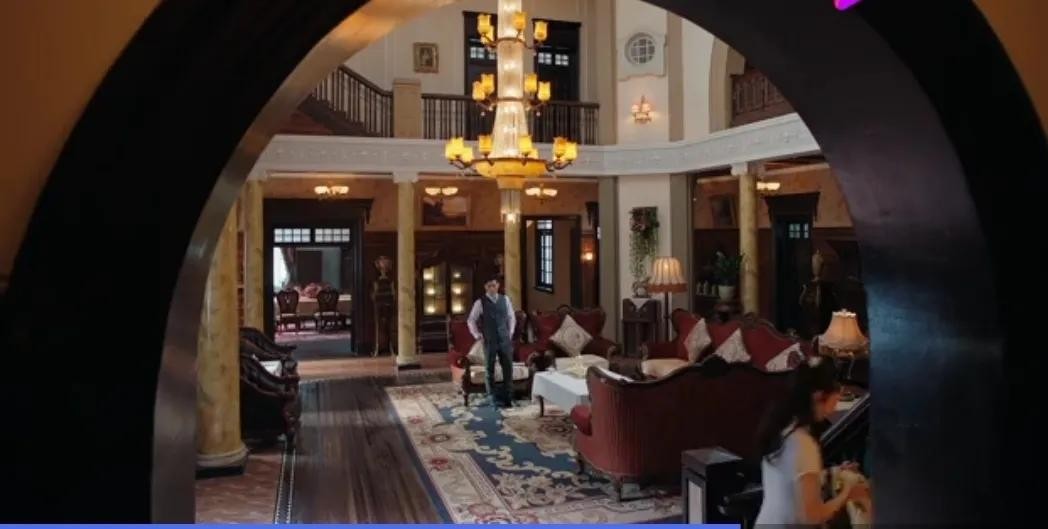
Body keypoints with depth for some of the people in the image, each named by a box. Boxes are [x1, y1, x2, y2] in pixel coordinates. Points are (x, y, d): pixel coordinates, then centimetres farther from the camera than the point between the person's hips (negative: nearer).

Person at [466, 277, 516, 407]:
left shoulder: (505, 299, 4)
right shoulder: (480, 302, -4)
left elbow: (511, 317, 15)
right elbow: (471, 320, 4)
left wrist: (510, 332, 8)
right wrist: (477, 335, -1)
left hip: (505, 340, 2)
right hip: (489, 341, -2)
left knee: (508, 367, 3)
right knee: (489, 369, 7)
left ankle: (507, 397, 13)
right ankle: (493, 397, 18)